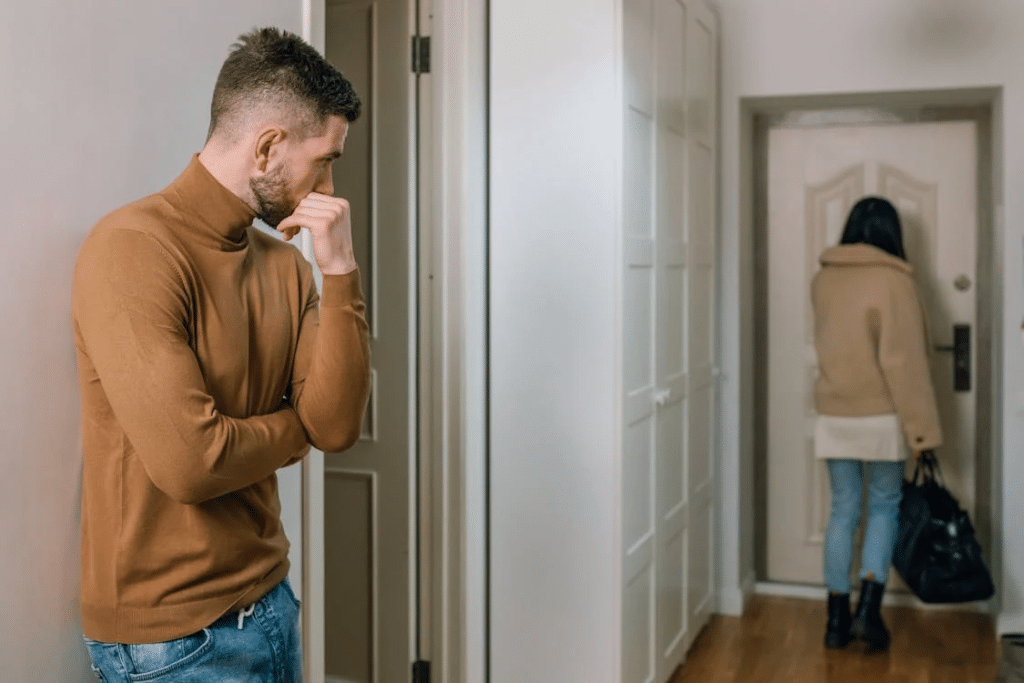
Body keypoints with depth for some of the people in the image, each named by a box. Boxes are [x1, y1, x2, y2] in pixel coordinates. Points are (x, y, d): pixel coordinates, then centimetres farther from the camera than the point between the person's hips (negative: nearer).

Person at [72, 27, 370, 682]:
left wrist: (340, 272, -13)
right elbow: (189, 461, -27)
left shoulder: (284, 263, 4)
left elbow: (338, 426, -4)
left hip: (269, 598, 8)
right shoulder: (132, 249, -19)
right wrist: (295, 425, -7)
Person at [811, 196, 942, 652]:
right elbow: (903, 361, -16)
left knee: (843, 510, 10)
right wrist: (922, 428, -13)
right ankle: (868, 611, 1)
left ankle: (838, 620, 13)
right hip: (881, 417, -4)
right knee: (884, 506, 11)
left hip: (834, 416, 4)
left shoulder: (821, 280, 5)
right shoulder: (892, 281, -12)